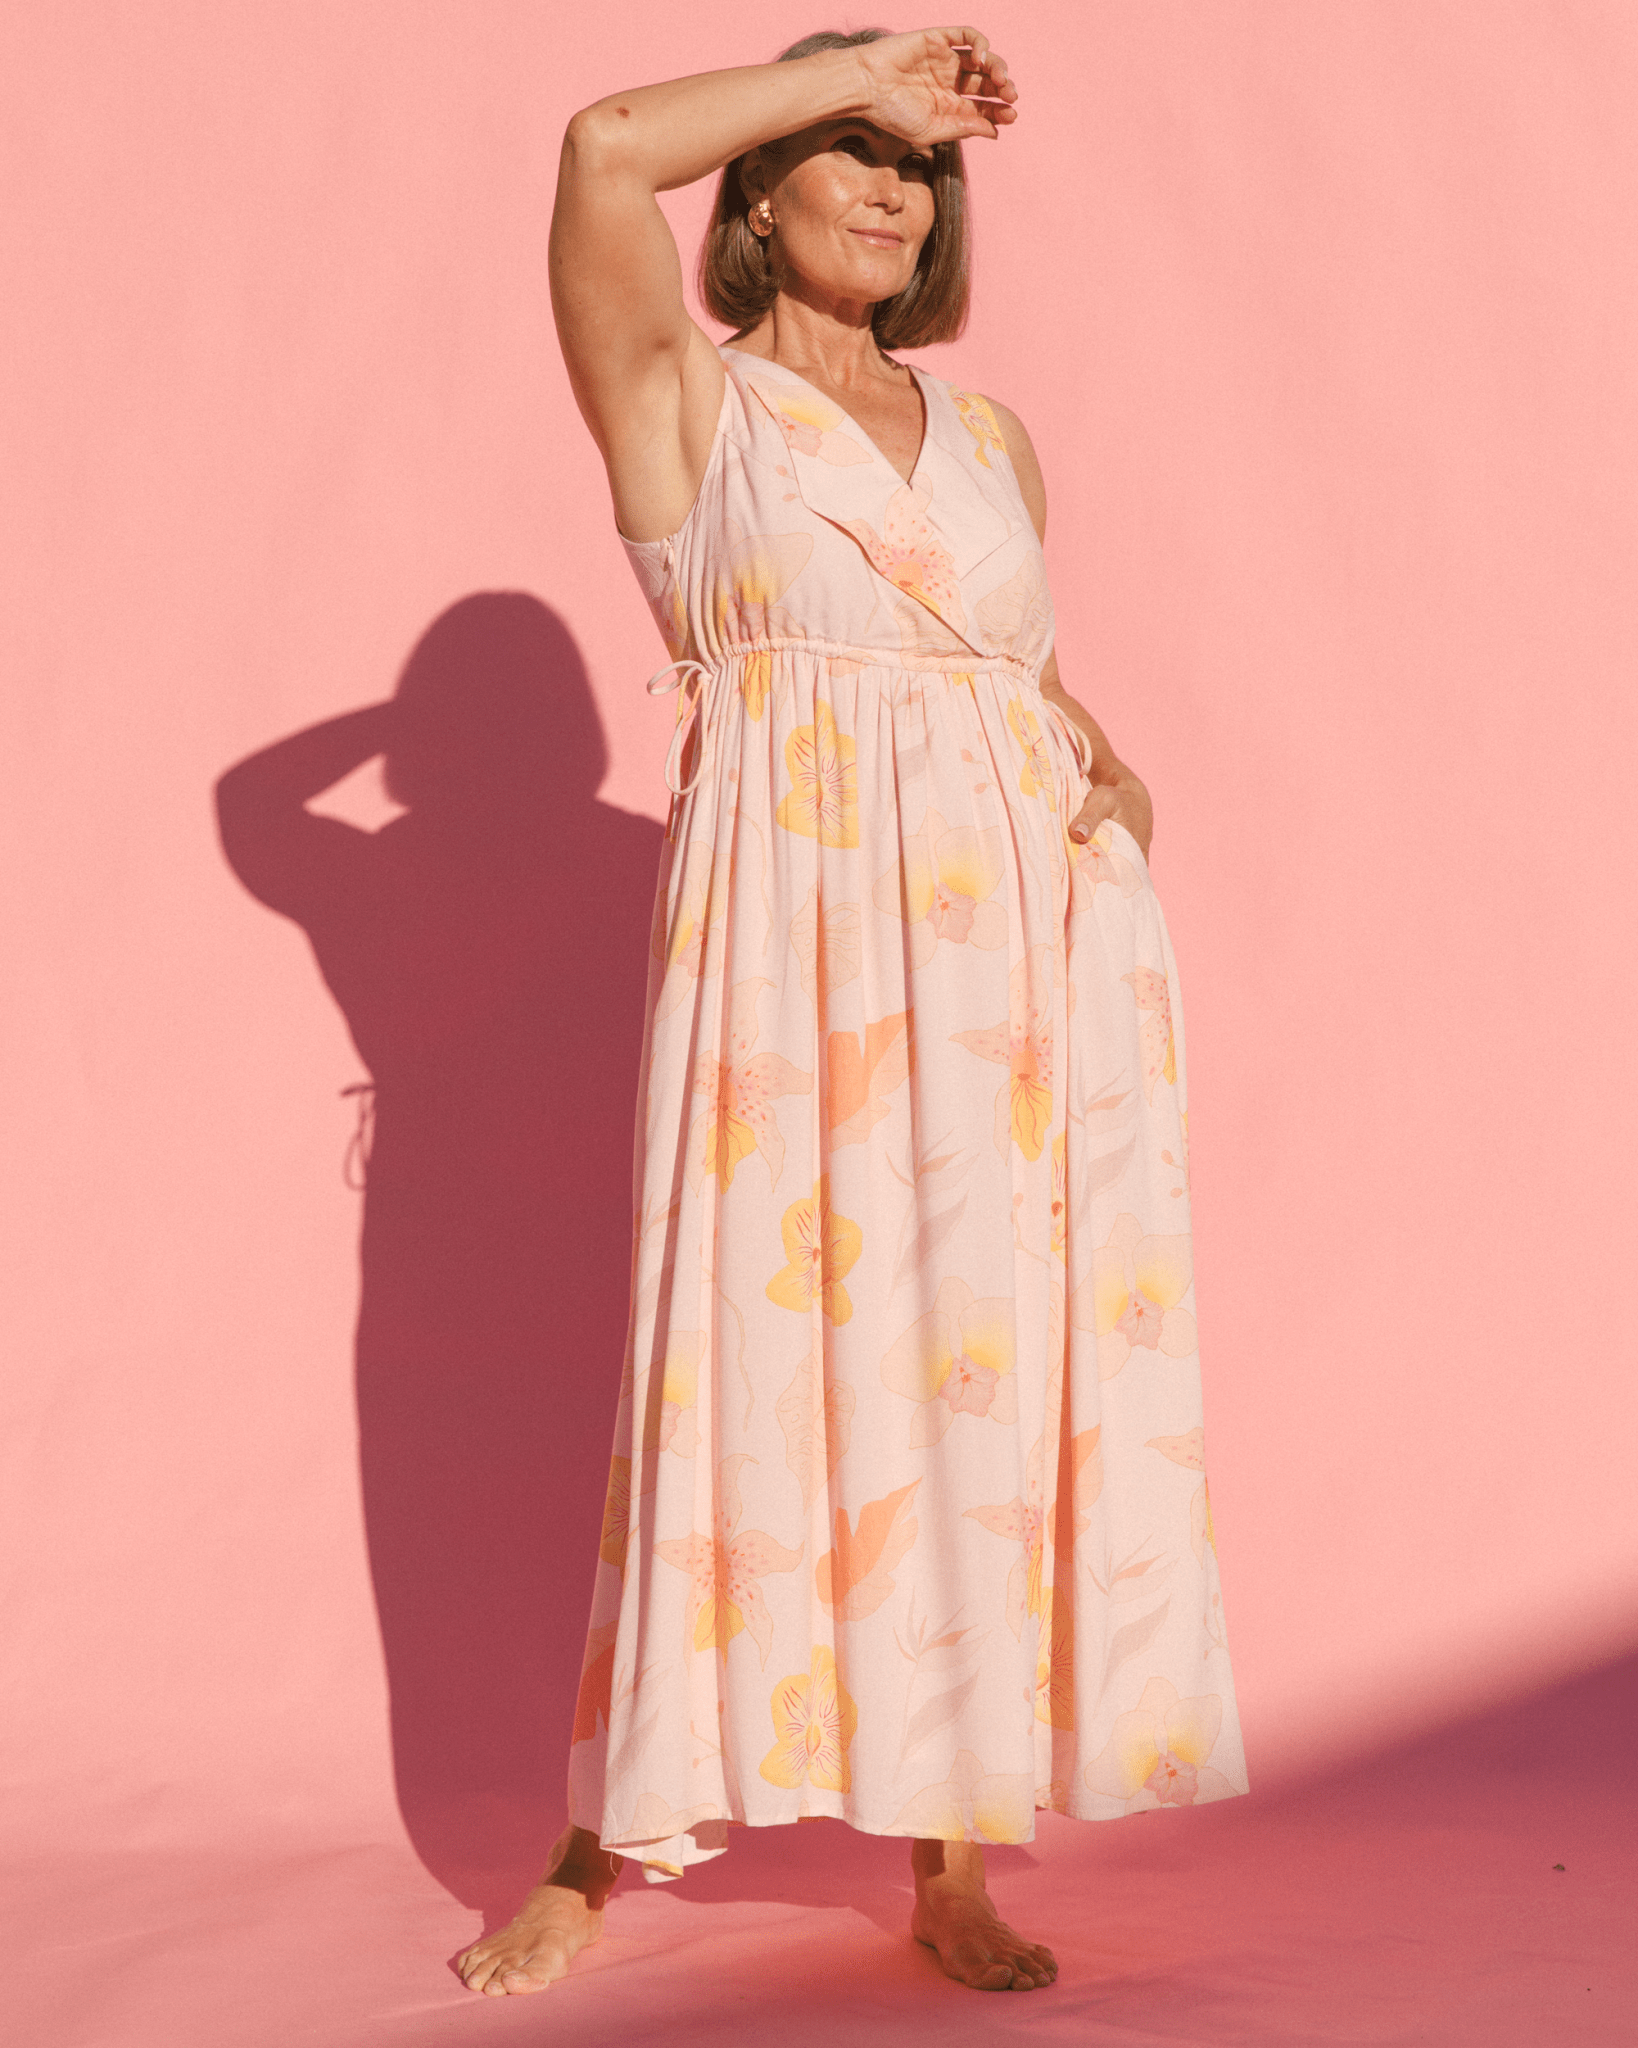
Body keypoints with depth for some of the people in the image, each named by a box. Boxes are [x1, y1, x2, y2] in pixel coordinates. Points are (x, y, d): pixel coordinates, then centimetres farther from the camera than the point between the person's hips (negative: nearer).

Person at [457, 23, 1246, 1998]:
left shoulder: (991, 439, 19)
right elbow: (604, 151, -10)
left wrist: (1111, 773, 7)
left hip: (1039, 936, 5)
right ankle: (606, 1848, 8)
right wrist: (863, 62, 1)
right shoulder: (685, 402, 6)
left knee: (1012, 1378, 0)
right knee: (758, 1358, -6)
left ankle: (959, 1863, 8)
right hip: (804, 939, -4)